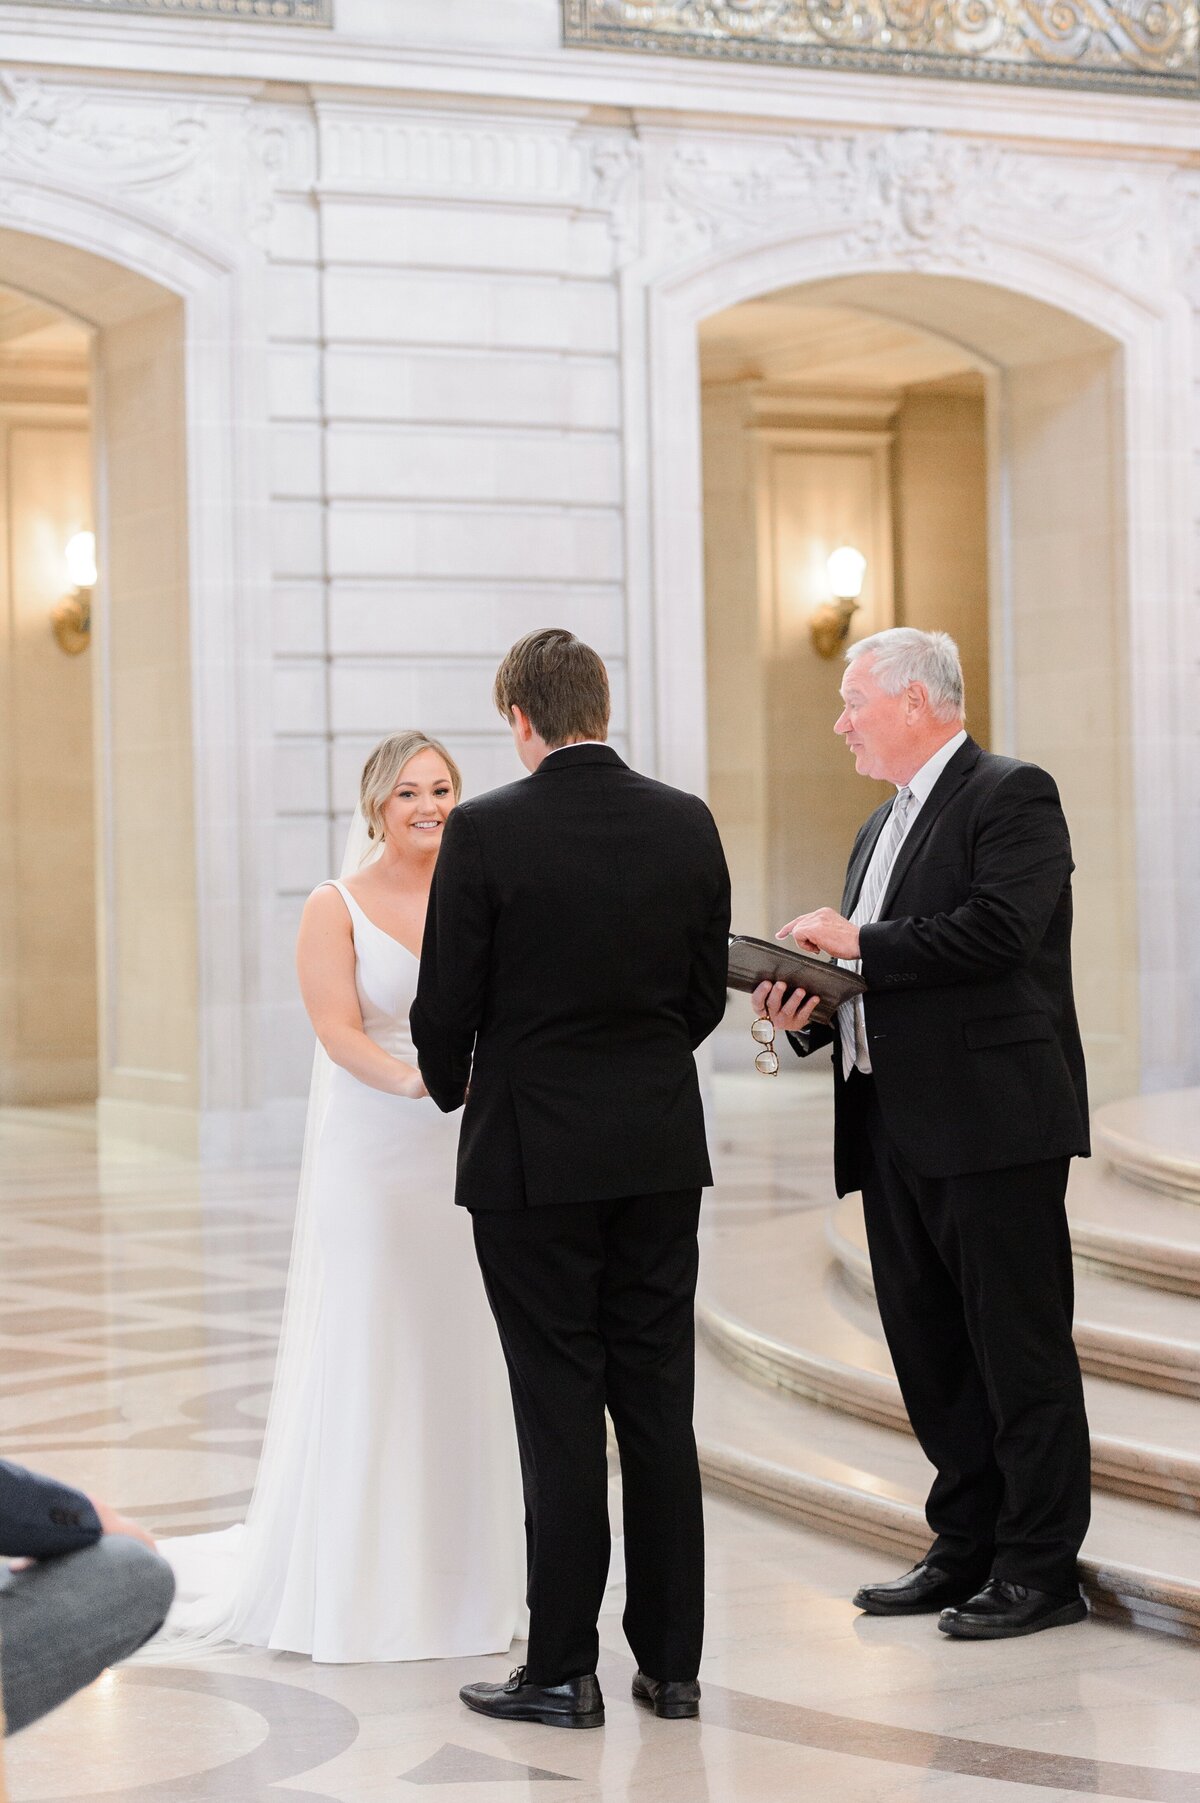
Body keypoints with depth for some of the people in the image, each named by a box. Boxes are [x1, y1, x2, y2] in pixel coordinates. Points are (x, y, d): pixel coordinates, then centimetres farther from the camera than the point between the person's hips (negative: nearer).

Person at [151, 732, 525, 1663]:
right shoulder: (335, 909, -1)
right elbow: (340, 1030, -13)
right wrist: (409, 1079, -31)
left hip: (467, 1155, 4)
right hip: (370, 1157, -3)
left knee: (464, 1361, 4)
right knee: (366, 1364, -1)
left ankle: (464, 1570, 15)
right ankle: (360, 1583, 7)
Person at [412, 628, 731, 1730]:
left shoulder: (486, 832, -11)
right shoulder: (688, 824, 1)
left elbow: (445, 1005, -7)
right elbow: (706, 995, 8)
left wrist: (452, 1086, 14)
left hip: (534, 1154, -4)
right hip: (661, 1151, 4)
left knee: (561, 1414, 1)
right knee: (660, 1410, 9)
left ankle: (562, 1672, 6)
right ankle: (672, 1663, 14)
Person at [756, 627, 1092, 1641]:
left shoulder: (1012, 796, -6)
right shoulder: (883, 828, 21)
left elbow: (997, 931, -21)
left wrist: (860, 943, -14)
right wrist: (807, 1011, 3)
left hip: (994, 1121, -9)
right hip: (897, 1130, 9)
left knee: (1021, 1348, -3)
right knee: (929, 1352, 12)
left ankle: (1042, 1568, 2)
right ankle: (967, 1549, 21)